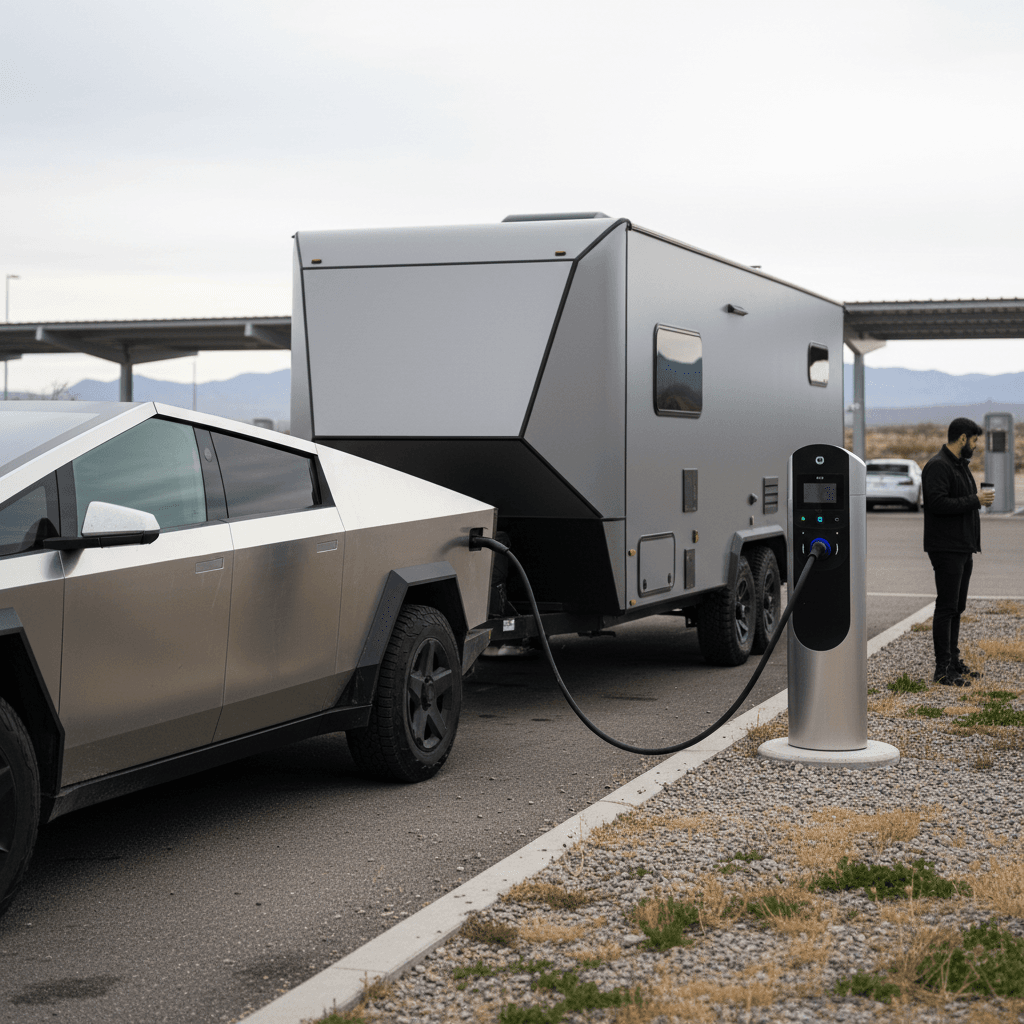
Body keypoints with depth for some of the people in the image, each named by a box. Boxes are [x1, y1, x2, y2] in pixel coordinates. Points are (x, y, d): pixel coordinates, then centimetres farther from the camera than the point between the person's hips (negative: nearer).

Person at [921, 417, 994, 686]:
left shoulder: (961, 465, 18)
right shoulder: (938, 466, -15)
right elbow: (938, 502, -26)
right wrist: (975, 500, -22)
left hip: (963, 548, 10)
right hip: (946, 550, -10)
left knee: (956, 607, 14)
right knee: (946, 608, -8)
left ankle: (953, 661, 22)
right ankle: (943, 669, -5)